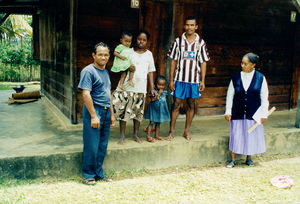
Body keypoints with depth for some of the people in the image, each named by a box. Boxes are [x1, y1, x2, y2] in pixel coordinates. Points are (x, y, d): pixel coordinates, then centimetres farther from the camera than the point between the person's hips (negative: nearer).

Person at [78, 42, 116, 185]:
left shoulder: (106, 72, 17)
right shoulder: (88, 71, -10)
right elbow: (86, 94, -17)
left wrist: (111, 114, 20)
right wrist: (93, 116, -21)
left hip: (106, 112, 8)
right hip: (94, 110, -8)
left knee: (103, 146, 12)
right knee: (92, 146, -2)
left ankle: (98, 173, 24)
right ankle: (88, 175, 13)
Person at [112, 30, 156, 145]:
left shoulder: (149, 54, 11)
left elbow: (150, 72, 11)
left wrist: (152, 88, 5)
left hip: (141, 88, 2)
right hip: (127, 87, -2)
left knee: (138, 112, 7)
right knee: (123, 111, -3)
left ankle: (135, 134, 21)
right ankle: (122, 136, 7)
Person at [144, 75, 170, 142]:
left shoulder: (165, 92, 5)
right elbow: (152, 99, -22)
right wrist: (159, 94, -23)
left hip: (161, 109, 5)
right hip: (154, 109, -5)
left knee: (158, 123, 14)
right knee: (152, 122, -3)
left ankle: (156, 135, 22)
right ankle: (148, 136, 0)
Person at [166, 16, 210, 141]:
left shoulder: (200, 42, 5)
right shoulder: (178, 41, 3)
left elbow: (203, 63, 6)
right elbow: (173, 61, 4)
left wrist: (203, 81, 1)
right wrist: (171, 80, 0)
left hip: (194, 79, 1)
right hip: (180, 79, -1)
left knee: (191, 105, 8)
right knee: (176, 105, 0)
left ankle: (186, 131, 20)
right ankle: (171, 132, 8)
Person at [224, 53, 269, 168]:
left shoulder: (260, 78, -5)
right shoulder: (236, 78, -3)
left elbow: (264, 97, 0)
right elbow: (230, 95, 4)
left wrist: (264, 114, -1)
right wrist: (228, 112, 2)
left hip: (253, 114, 0)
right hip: (238, 114, 0)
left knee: (252, 135, 8)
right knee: (235, 135, 3)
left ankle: (249, 158, 29)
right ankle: (233, 160, 17)